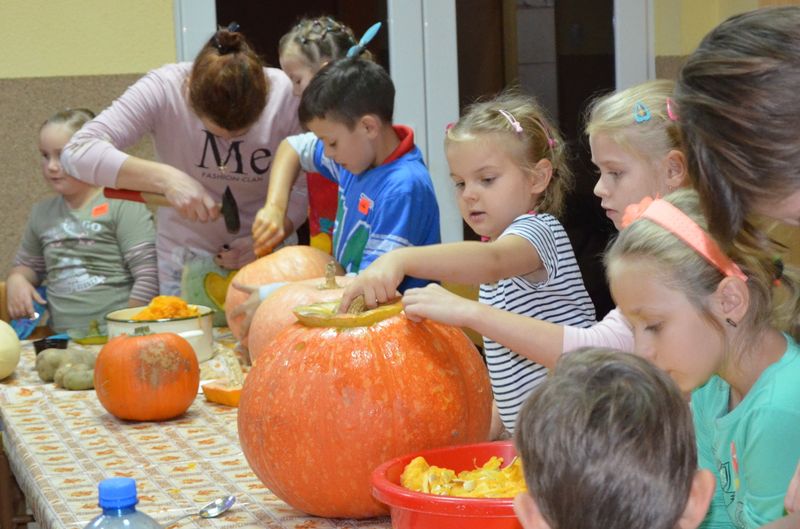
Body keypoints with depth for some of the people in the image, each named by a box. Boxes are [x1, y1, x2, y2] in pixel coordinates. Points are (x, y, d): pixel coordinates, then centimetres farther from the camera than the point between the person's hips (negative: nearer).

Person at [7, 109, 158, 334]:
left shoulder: (122, 205, -1)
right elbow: (27, 264, 32)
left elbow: (149, 276, -4)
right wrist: (16, 279, 10)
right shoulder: (42, 213, 18)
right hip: (62, 338, 5)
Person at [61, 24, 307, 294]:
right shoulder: (165, 89, -22)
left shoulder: (286, 96, -20)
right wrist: (166, 178, -38)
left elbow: (306, 188, -12)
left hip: (265, 255, 1)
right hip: (186, 260, 0)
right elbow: (77, 152, -29)